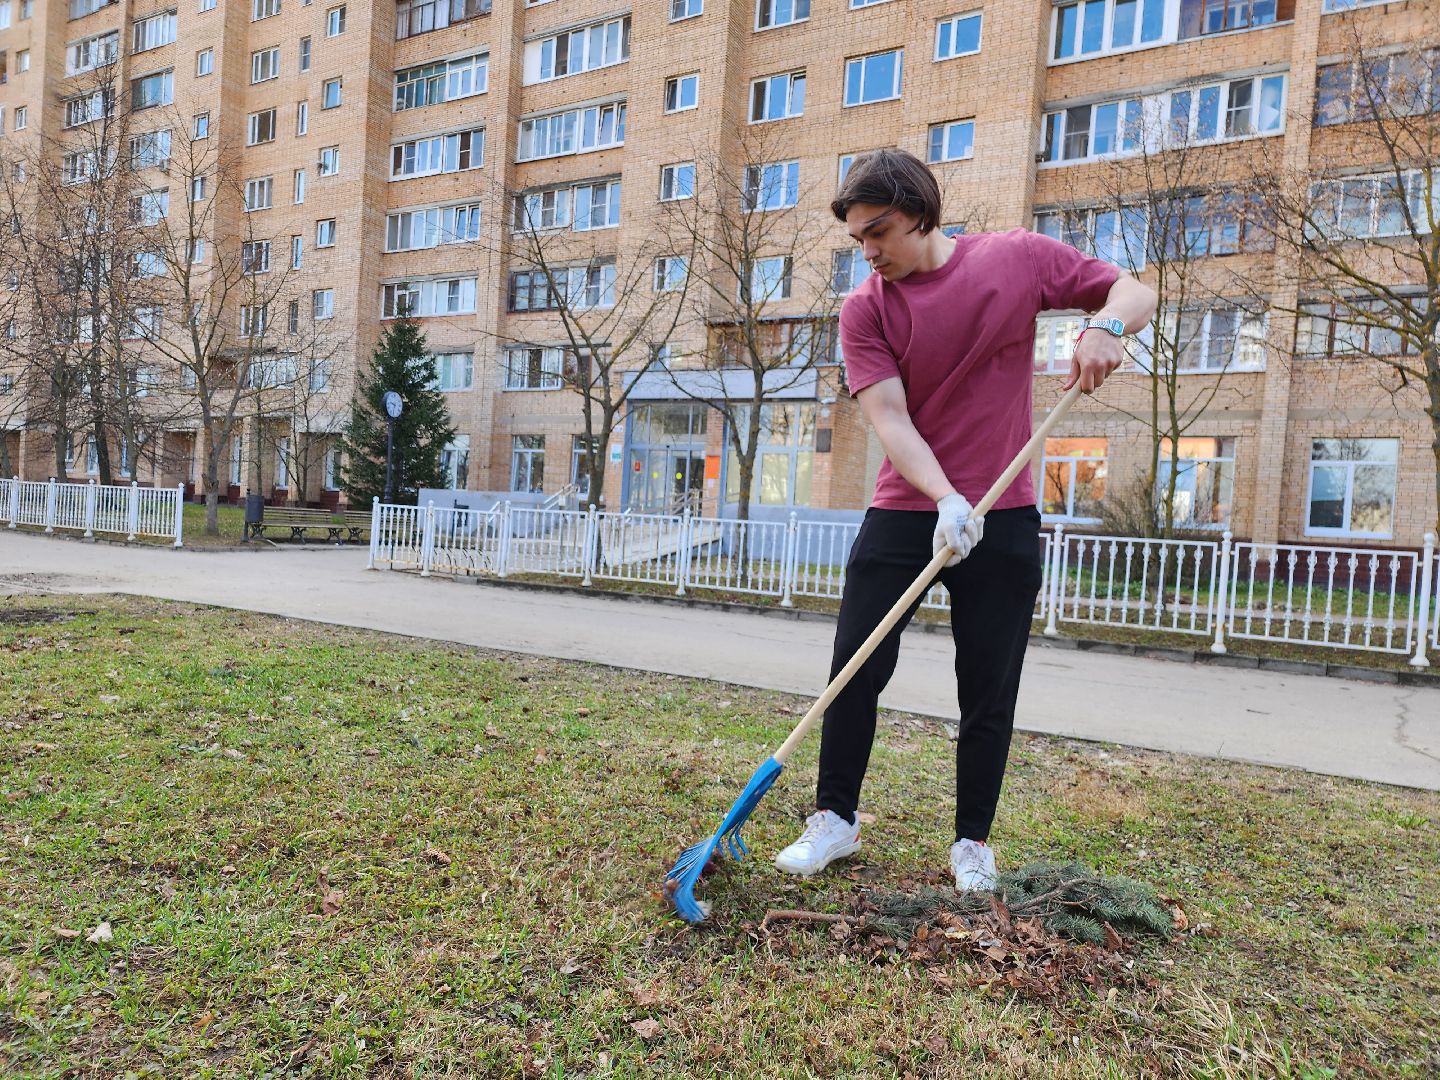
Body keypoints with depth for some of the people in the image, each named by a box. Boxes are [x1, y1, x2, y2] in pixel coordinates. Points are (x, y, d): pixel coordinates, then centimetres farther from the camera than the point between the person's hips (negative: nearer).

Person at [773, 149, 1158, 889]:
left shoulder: (1019, 258, -1)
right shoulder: (865, 308, -3)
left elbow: (1134, 292, 8)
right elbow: (890, 421, -13)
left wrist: (1106, 325, -16)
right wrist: (946, 500, -29)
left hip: (1003, 520, 0)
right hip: (902, 514, 1)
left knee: (989, 693, 6)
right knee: (855, 669, 1)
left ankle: (973, 841, 24)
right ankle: (834, 820, 21)